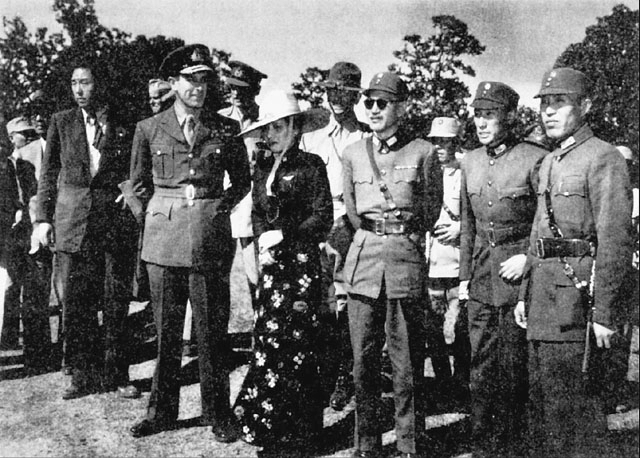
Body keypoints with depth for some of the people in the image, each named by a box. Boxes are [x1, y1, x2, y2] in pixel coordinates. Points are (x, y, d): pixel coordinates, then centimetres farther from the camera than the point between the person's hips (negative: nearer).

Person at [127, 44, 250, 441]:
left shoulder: (226, 130, 6)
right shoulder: (149, 129, 7)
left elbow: (242, 181, 16)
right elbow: (138, 184, 16)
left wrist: (220, 207, 4)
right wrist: (151, 217, 5)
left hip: (210, 240, -1)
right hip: (163, 240, 1)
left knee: (212, 331, 1)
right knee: (166, 330, 7)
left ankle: (218, 415, 12)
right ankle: (162, 412, 19)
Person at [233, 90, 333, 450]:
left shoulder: (311, 165, -3)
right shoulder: (263, 167, 15)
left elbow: (322, 219, -6)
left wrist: (283, 238, -12)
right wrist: (263, 238, -1)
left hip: (301, 261, -5)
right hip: (271, 261, 6)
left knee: (296, 339, -4)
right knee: (269, 335, 3)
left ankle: (299, 431, 6)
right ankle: (270, 423, 13)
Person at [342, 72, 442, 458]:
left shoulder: (423, 153, 2)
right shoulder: (353, 154, 11)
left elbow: (432, 210, 10)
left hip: (407, 257, -3)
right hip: (364, 258, 3)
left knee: (408, 362, 1)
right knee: (364, 358, 4)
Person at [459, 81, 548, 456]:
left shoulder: (534, 159, -9)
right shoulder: (471, 162, 10)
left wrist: (527, 258, -14)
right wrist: (464, 276, 14)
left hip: (517, 273, -5)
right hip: (481, 277, 5)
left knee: (514, 365, 3)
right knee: (481, 365, 9)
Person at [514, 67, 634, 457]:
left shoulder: (604, 159, -9)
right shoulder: (549, 164, 18)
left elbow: (616, 240, -16)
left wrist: (604, 313, -19)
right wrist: (526, 294, 18)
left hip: (580, 292, -9)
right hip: (545, 295, 9)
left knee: (573, 405, -4)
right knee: (543, 402, 15)